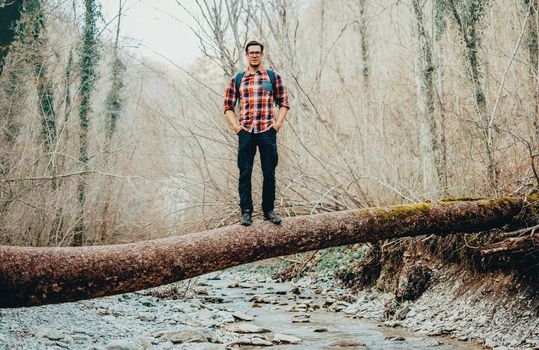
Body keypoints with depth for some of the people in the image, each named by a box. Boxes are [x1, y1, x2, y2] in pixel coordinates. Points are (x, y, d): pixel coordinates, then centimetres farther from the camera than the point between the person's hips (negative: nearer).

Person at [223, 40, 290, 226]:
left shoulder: (273, 77, 8)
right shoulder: (237, 79, 10)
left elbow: (283, 103, 10)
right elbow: (228, 106, 13)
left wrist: (278, 123, -2)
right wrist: (235, 126, 0)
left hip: (268, 131, 0)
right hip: (245, 132, 1)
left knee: (269, 173, 4)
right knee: (244, 173, 1)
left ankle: (269, 210, 16)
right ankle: (246, 212, 9)